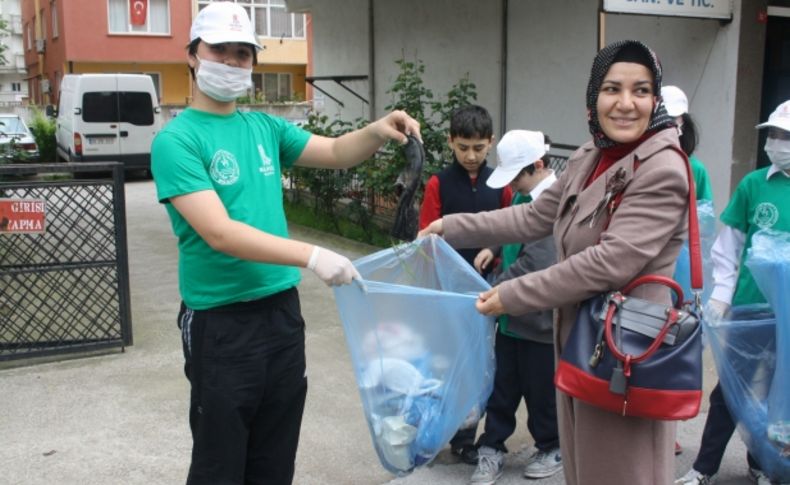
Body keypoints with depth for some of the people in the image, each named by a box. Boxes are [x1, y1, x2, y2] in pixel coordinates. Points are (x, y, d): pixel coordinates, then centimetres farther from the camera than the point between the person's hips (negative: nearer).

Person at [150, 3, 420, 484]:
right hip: (221, 322, -6)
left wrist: (378, 132, -13)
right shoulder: (176, 140, -12)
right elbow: (219, 233, -23)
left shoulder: (265, 127, 7)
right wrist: (311, 255, -30)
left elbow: (335, 152, 9)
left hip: (282, 309, 6)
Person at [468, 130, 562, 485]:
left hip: (541, 316, -7)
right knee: (502, 385, 14)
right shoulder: (524, 195, 6)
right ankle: (492, 448, 27)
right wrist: (493, 247, 4)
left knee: (541, 390, 11)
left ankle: (553, 448, 31)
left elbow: (534, 263, -25)